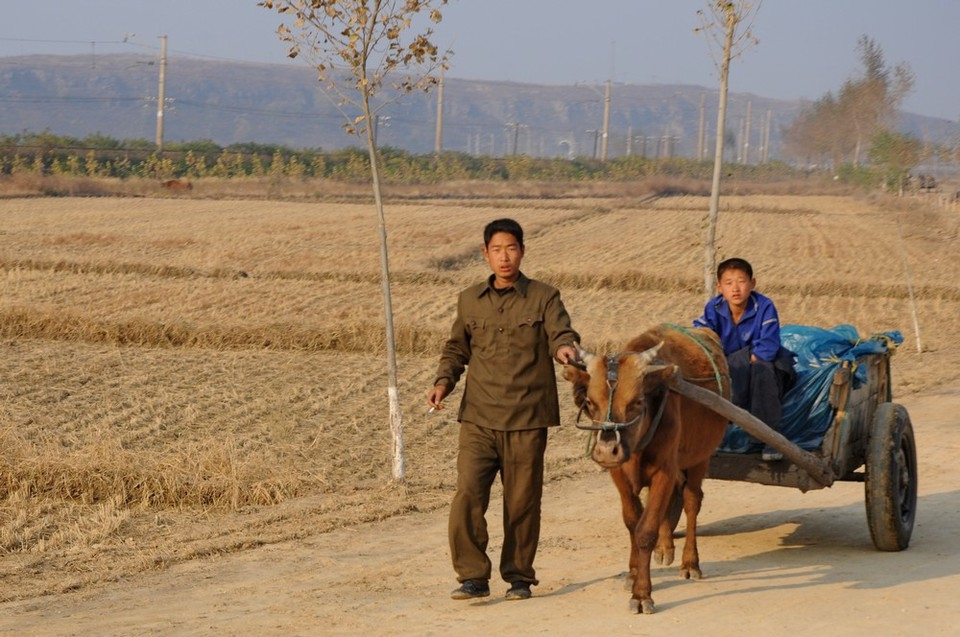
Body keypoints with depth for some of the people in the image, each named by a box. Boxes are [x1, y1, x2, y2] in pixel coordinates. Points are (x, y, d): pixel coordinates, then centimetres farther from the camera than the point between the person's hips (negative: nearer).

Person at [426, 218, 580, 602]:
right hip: (478, 418, 2)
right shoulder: (470, 300, 12)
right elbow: (456, 349, 22)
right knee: (467, 495, -11)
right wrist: (444, 382, 4)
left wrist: (566, 349, -33)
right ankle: (473, 576, -2)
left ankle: (519, 576, 19)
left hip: (527, 420, -2)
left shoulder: (543, 298, 3)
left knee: (522, 502, 4)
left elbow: (562, 335, -10)